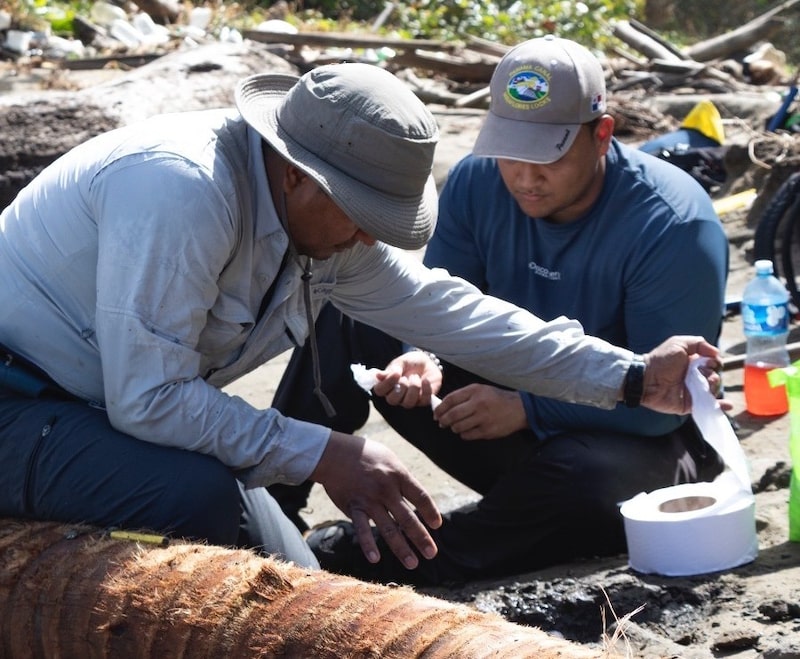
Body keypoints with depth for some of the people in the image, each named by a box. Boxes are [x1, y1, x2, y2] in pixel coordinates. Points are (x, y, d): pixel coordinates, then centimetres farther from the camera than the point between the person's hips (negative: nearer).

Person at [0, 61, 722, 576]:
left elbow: (442, 308, 5)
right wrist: (324, 457, -30)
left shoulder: (328, 218, -2)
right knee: (200, 493, -34)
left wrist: (633, 378, 4)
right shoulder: (183, 189, -30)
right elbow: (149, 398, -32)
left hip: (129, 401, 9)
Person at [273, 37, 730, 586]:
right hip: (515, 403, 5)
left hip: (637, 438, -5)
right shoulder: (478, 181, -7)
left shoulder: (675, 226, -23)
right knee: (349, 321, -7)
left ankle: (379, 561, -32)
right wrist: (422, 360, -25)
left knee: (581, 478, -42)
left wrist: (527, 409, -33)